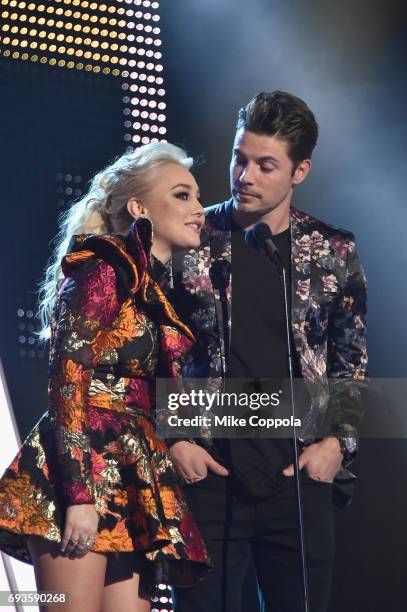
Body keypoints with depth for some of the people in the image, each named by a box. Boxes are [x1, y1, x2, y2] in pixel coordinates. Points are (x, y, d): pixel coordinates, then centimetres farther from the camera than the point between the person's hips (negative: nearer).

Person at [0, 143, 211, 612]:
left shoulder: (158, 293, 21)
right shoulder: (104, 269, -3)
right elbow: (67, 379, -13)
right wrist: (79, 495, -20)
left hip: (132, 486, 8)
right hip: (81, 474, -8)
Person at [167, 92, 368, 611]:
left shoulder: (333, 253, 6)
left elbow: (352, 363, 12)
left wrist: (338, 441, -1)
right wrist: (172, 440, -4)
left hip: (300, 477, 1)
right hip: (206, 472, -1)